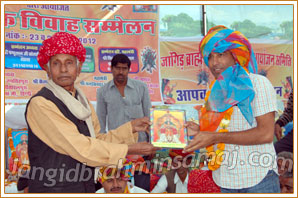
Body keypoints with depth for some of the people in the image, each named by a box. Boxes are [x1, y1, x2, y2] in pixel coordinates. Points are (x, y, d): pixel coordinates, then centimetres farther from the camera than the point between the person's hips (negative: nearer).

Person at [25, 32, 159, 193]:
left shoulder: (82, 102, 8)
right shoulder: (40, 104, -17)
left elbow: (97, 141, 9)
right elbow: (80, 148, -21)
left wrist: (131, 128, 2)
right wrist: (130, 149, -16)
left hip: (87, 187, 7)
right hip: (52, 188, -7)